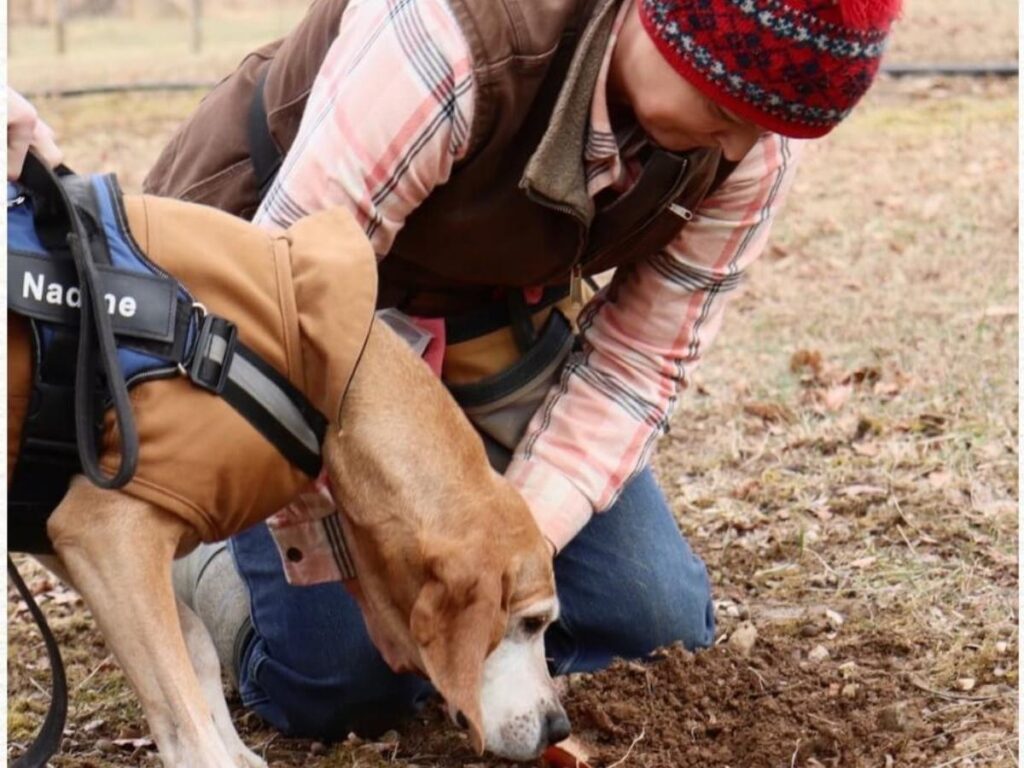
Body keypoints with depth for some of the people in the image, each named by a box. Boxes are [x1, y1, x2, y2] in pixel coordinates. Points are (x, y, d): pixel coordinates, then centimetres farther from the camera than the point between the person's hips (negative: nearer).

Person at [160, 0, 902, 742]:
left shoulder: (756, 144, -18)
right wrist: (342, 570, -24)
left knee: (658, 622, -2)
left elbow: (638, 360, -11)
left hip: (495, 309, 5)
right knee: (346, 684, -9)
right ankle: (213, 560, 21)